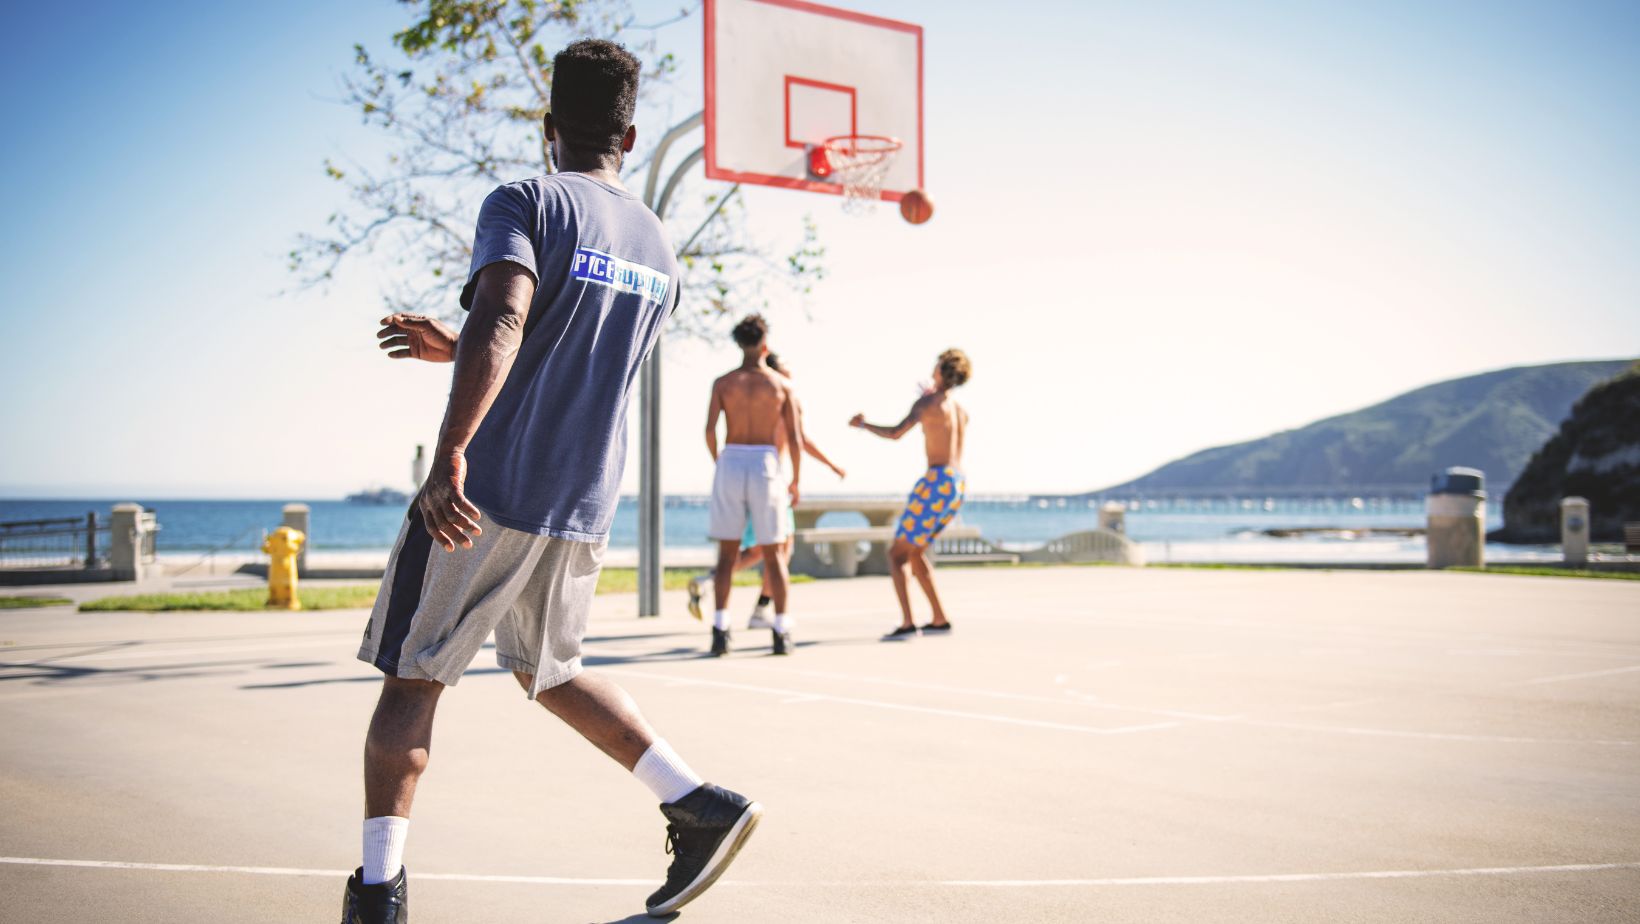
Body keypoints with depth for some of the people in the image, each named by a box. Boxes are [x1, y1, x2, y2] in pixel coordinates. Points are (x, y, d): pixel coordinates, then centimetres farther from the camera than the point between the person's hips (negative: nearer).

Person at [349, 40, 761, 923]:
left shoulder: (524, 202, -6)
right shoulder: (659, 250, 15)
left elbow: (501, 321, -25)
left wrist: (451, 451, -32)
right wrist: (455, 349, 31)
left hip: (485, 493, -6)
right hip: (585, 508, 6)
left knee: (411, 681, 7)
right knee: (548, 671, 24)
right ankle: (699, 806, 15)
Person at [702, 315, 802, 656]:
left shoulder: (723, 382, 3)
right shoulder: (782, 384, 1)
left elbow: (710, 430, -7)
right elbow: (795, 440, -2)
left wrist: (718, 462, 11)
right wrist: (796, 481, 9)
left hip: (730, 465, 1)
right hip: (765, 466, -1)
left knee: (727, 552, 7)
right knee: (773, 553, 7)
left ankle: (720, 629, -2)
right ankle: (782, 633, 5)